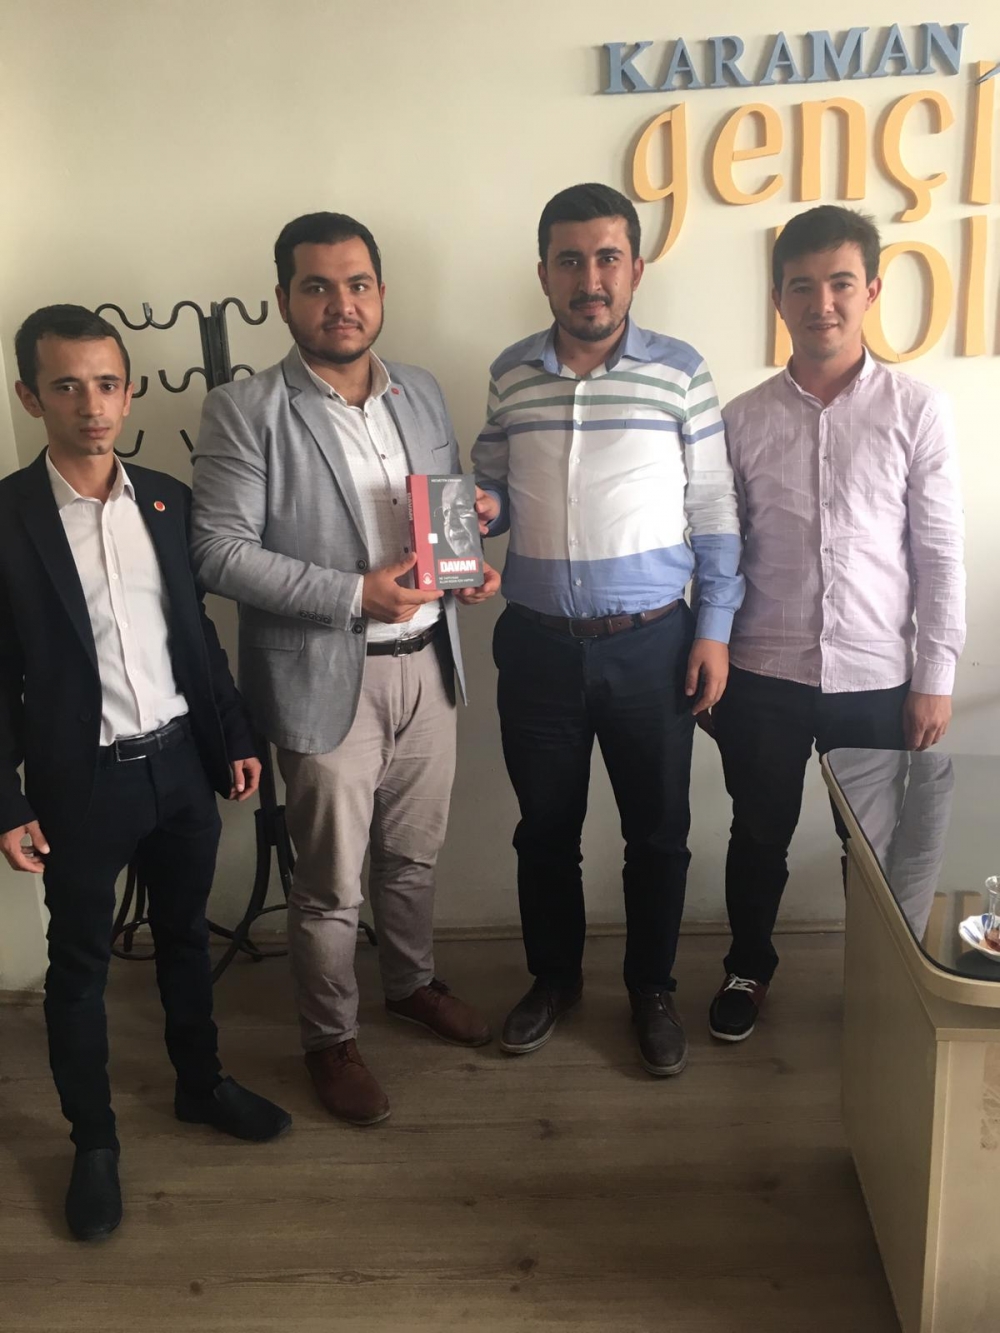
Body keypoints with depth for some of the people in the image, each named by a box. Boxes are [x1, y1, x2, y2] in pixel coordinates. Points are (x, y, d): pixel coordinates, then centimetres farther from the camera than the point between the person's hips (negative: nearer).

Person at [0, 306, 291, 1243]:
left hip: (179, 760, 4)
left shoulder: (166, 500, 1)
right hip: (79, 779, -4)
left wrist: (232, 740, 8)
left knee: (186, 934, 20)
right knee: (79, 962, 12)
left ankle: (201, 1084, 41)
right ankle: (93, 1140, 30)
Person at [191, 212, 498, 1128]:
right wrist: (355, 594, -23)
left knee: (415, 853, 21)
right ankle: (332, 1040, 29)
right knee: (332, 884, 8)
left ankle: (413, 983, 45)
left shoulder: (422, 393, 7)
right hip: (329, 675, -5)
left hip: (428, 664, 5)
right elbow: (221, 553, -16)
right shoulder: (245, 411, -12)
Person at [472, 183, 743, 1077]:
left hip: (652, 643, -2)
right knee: (545, 827, 14)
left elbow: (715, 511, -1)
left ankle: (652, 990, 31)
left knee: (657, 832, 9)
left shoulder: (680, 372, -4)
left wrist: (715, 628, -5)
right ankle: (555, 978, 36)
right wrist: (479, 511, -12)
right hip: (538, 644, 2)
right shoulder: (510, 374, 2)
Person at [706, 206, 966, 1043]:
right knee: (760, 835, 14)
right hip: (763, 674, 1)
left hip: (876, 676, -1)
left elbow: (940, 556, -3)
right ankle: (750, 966, 37)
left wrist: (935, 677, -5)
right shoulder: (744, 419, 1)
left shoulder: (916, 410, -3)